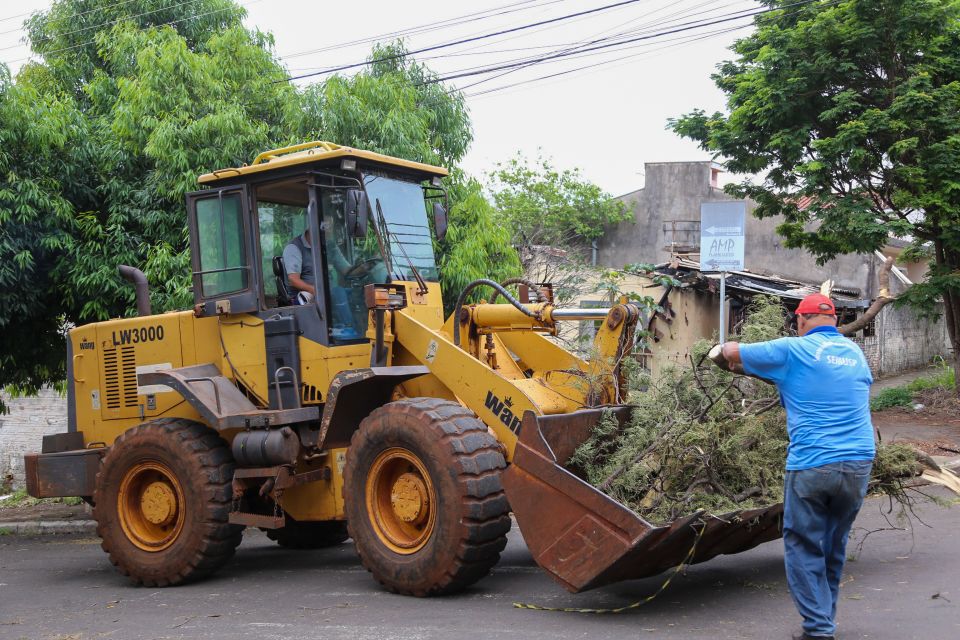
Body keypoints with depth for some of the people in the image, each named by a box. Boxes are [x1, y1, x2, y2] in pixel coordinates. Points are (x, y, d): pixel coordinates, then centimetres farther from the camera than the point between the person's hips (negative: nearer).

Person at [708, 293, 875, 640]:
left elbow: (731, 353, 1)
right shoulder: (854, 352, 14)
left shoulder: (793, 350, -3)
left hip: (812, 465, -5)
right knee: (834, 548, 17)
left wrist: (726, 351, 26)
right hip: (859, 464, 5)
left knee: (804, 549, 4)